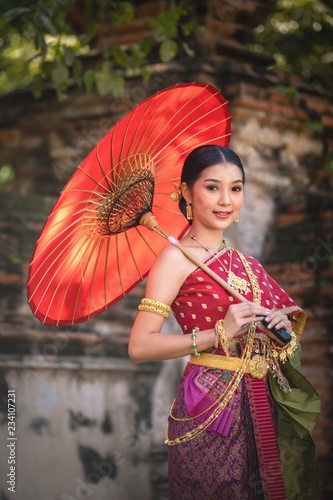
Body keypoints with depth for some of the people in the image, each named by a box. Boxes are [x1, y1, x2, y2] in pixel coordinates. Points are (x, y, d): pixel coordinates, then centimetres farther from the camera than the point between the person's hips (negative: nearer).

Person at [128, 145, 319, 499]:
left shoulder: (242, 261, 14)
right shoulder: (177, 258, -8)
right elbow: (139, 346, -18)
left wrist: (283, 323, 0)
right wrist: (219, 334, -22)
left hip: (263, 403, 7)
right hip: (212, 403, -7)